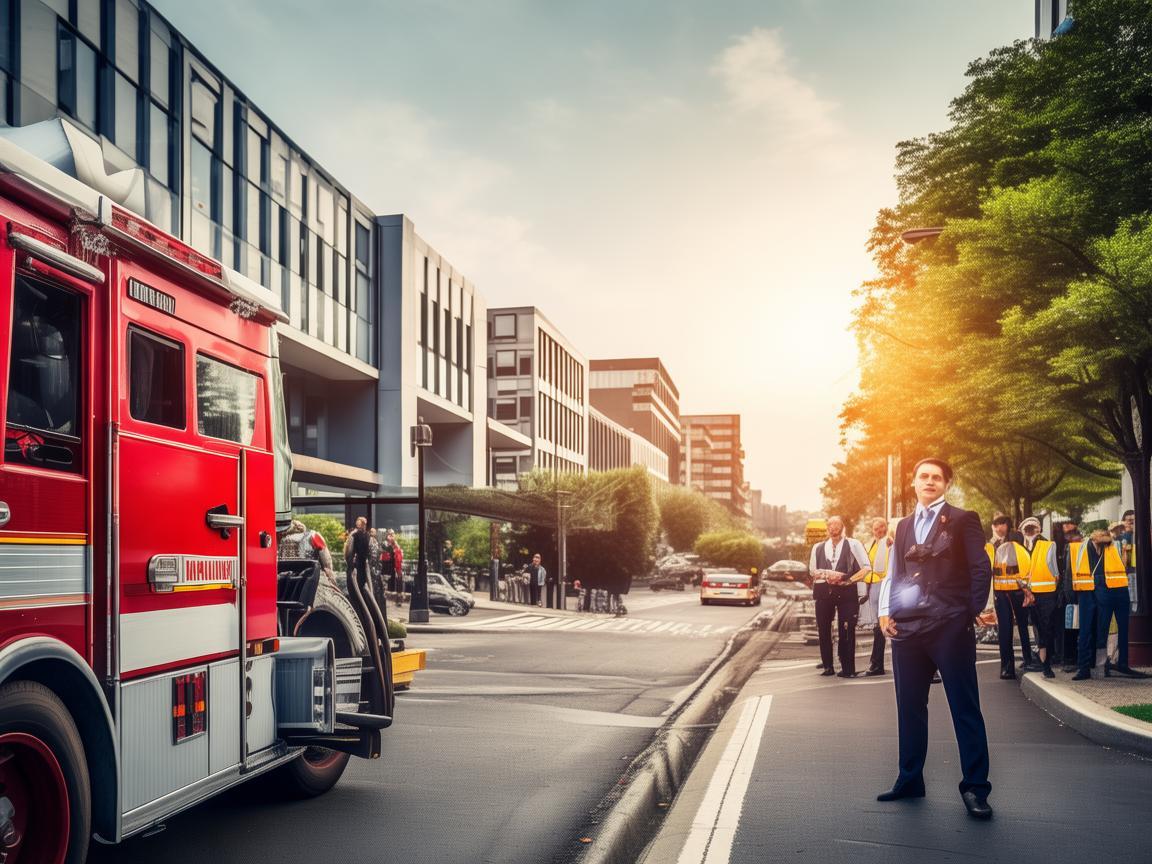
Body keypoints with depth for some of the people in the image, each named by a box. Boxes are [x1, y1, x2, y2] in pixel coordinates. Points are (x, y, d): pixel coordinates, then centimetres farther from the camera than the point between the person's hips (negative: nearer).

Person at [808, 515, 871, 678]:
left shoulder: (853, 544, 3)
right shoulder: (818, 547, 13)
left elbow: (866, 567, -2)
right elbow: (812, 570, 17)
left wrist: (849, 580, -12)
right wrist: (826, 576, -3)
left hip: (846, 591, -3)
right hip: (823, 591, 3)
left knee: (846, 631, -5)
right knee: (823, 629, 5)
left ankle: (848, 668, 3)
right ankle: (827, 666, 15)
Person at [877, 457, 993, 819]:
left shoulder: (963, 519, 2)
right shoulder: (903, 526, 17)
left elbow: (980, 568, -3)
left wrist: (977, 610, -11)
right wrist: (885, 611, 4)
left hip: (950, 626, -5)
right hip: (907, 626, 5)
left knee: (965, 708, -1)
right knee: (910, 707, 11)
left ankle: (975, 787, 7)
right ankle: (910, 780, 21)